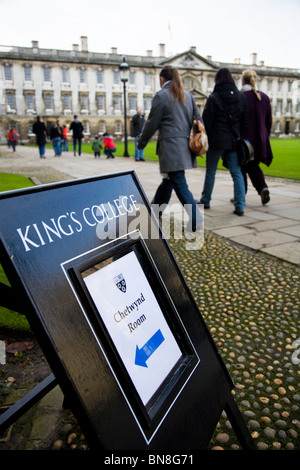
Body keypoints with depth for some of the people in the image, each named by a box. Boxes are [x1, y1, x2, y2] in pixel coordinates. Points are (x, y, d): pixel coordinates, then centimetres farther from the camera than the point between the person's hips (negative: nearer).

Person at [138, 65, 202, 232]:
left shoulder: (162, 95, -6)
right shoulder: (188, 95, 14)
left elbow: (152, 123, -6)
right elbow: (197, 119, 13)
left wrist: (141, 142, 6)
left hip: (170, 146, -8)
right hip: (185, 144, 8)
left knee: (179, 184, -6)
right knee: (168, 180, 18)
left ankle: (195, 219, -10)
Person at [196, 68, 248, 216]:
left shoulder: (214, 98, -7)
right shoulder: (241, 97, 6)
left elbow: (206, 121, -8)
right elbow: (245, 120, 8)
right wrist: (239, 136, 15)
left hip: (216, 139, -3)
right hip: (234, 140, 4)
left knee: (210, 171, 11)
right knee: (236, 172, 3)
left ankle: (205, 200, 22)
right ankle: (240, 206, -4)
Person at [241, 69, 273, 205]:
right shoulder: (264, 97, 5)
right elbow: (269, 120, 10)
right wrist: (265, 136, 20)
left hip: (243, 138, -5)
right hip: (259, 139, 5)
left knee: (241, 168, 8)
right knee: (253, 166, 18)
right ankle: (263, 188, -3)